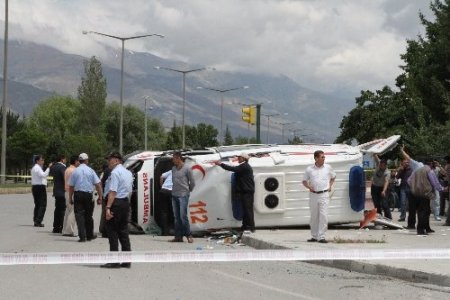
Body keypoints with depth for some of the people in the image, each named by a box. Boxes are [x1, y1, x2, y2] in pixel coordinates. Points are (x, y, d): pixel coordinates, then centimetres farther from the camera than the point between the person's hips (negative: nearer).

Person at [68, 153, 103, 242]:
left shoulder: (75, 171, -1)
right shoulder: (90, 171, -1)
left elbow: (71, 186, 1)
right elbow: (98, 185, -4)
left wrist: (70, 198, 9)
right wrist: (100, 197, 1)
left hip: (78, 194, -1)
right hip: (89, 195, 1)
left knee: (79, 215, 0)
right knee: (88, 216, 14)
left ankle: (82, 236, -8)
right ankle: (90, 235, 25)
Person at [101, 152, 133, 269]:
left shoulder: (115, 173, -13)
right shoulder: (128, 173, 16)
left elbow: (112, 192, -21)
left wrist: (108, 208, -24)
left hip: (115, 202, -9)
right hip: (126, 202, 9)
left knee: (112, 231, -4)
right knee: (123, 231, 11)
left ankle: (114, 261, -6)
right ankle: (127, 261, 12)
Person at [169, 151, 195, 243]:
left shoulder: (187, 169, -7)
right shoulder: (173, 168, 11)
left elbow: (192, 182, 0)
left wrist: (188, 191, 11)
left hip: (183, 195, -7)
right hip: (174, 195, 7)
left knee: (183, 216, -12)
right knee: (176, 217, 7)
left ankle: (189, 235, -3)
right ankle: (178, 236, 11)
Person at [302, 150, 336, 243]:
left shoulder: (328, 168, 5)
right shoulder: (309, 169, 2)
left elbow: (333, 177, 22)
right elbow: (304, 181, 11)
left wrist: (330, 185, 9)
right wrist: (309, 187, -7)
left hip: (324, 195, -1)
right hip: (313, 195, 1)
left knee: (323, 216, -10)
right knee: (314, 216, 8)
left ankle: (321, 236, -8)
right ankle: (314, 236, 18)